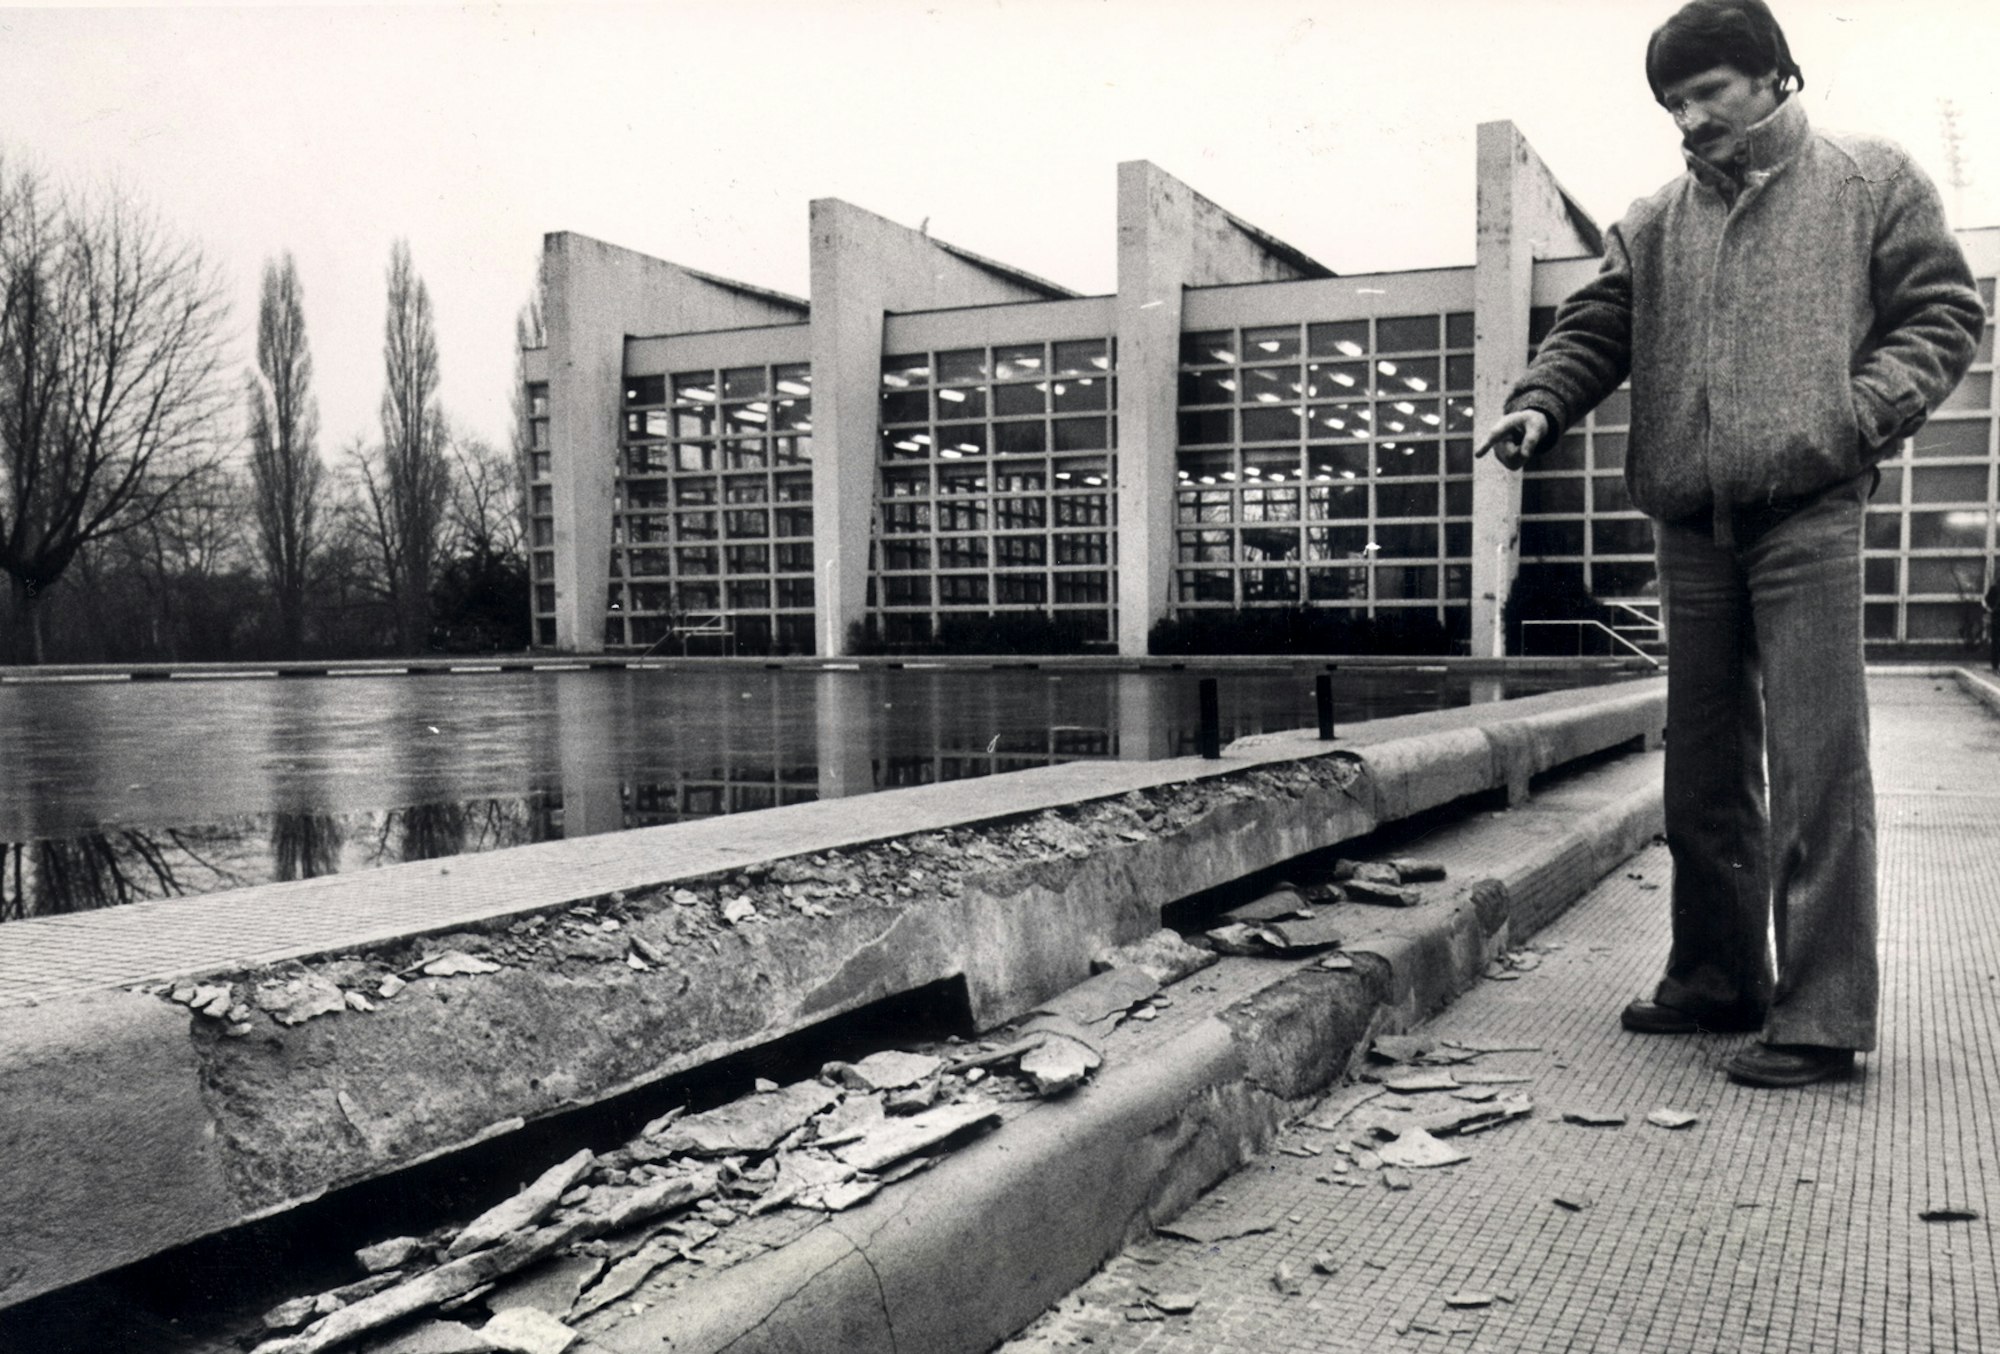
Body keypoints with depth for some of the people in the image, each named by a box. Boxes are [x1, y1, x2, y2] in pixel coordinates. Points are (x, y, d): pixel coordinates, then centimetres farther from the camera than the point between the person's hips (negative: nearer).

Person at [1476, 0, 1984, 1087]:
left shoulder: (1871, 180, 9)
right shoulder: (1654, 223, 18)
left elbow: (1942, 311, 5)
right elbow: (1596, 330, 13)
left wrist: (1864, 412, -11)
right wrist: (1539, 402, -7)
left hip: (1807, 515, -4)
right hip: (1691, 525, 5)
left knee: (1814, 764, -9)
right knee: (1703, 769, 10)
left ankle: (1820, 1015, -5)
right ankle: (1716, 980, 22)